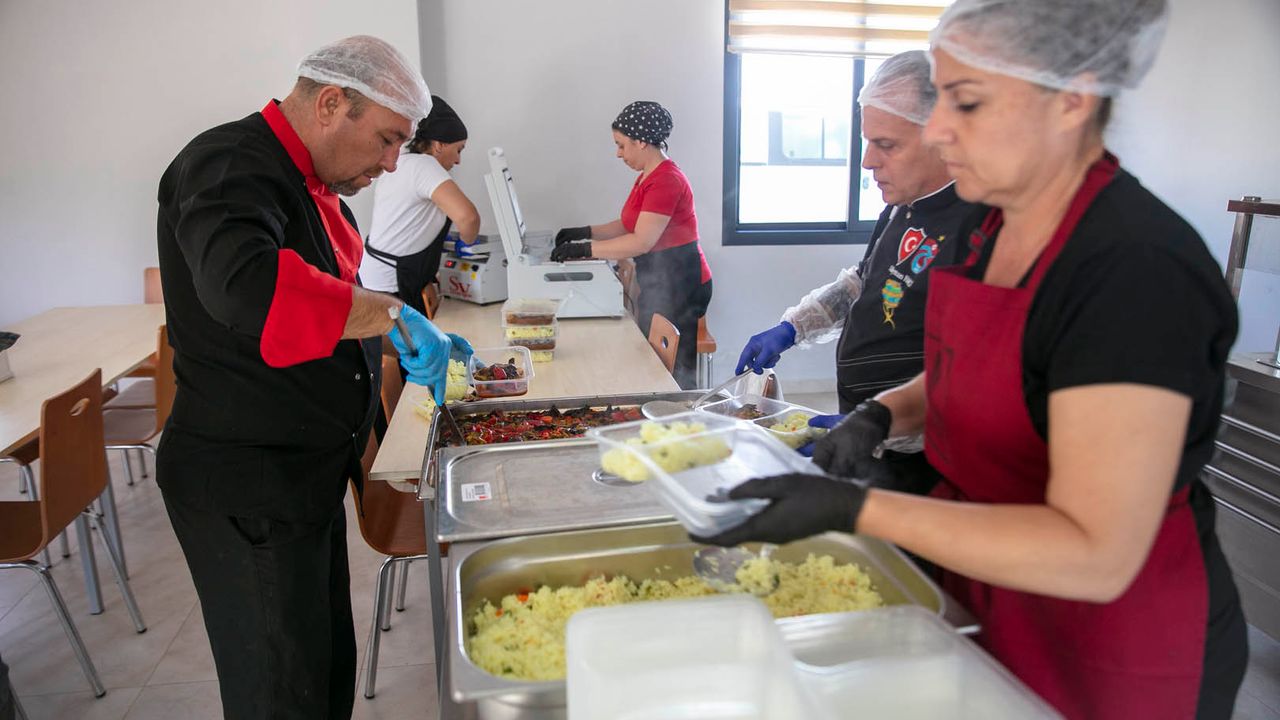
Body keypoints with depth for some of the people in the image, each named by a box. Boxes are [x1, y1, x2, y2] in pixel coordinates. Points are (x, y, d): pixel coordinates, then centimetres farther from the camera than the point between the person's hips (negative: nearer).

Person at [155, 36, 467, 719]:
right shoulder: (231, 165, -20)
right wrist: (389, 315, -36)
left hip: (307, 470, 10)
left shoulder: (311, 185, 12)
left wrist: (413, 342, 11)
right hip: (244, 486, -10)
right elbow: (244, 284, -43)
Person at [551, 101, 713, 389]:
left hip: (679, 287, -10)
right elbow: (628, 225, 22)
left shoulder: (666, 180, -18)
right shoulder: (647, 178, 15)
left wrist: (584, 250, -21)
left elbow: (641, 241, -23)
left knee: (675, 372, -5)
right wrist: (584, 232, 10)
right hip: (659, 284, 10)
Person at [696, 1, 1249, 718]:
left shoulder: (1137, 270, -28)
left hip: (1112, 649, -7)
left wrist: (854, 508, -33)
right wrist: (883, 413, -5)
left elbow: (1095, 556, -30)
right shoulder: (995, 223, -2)